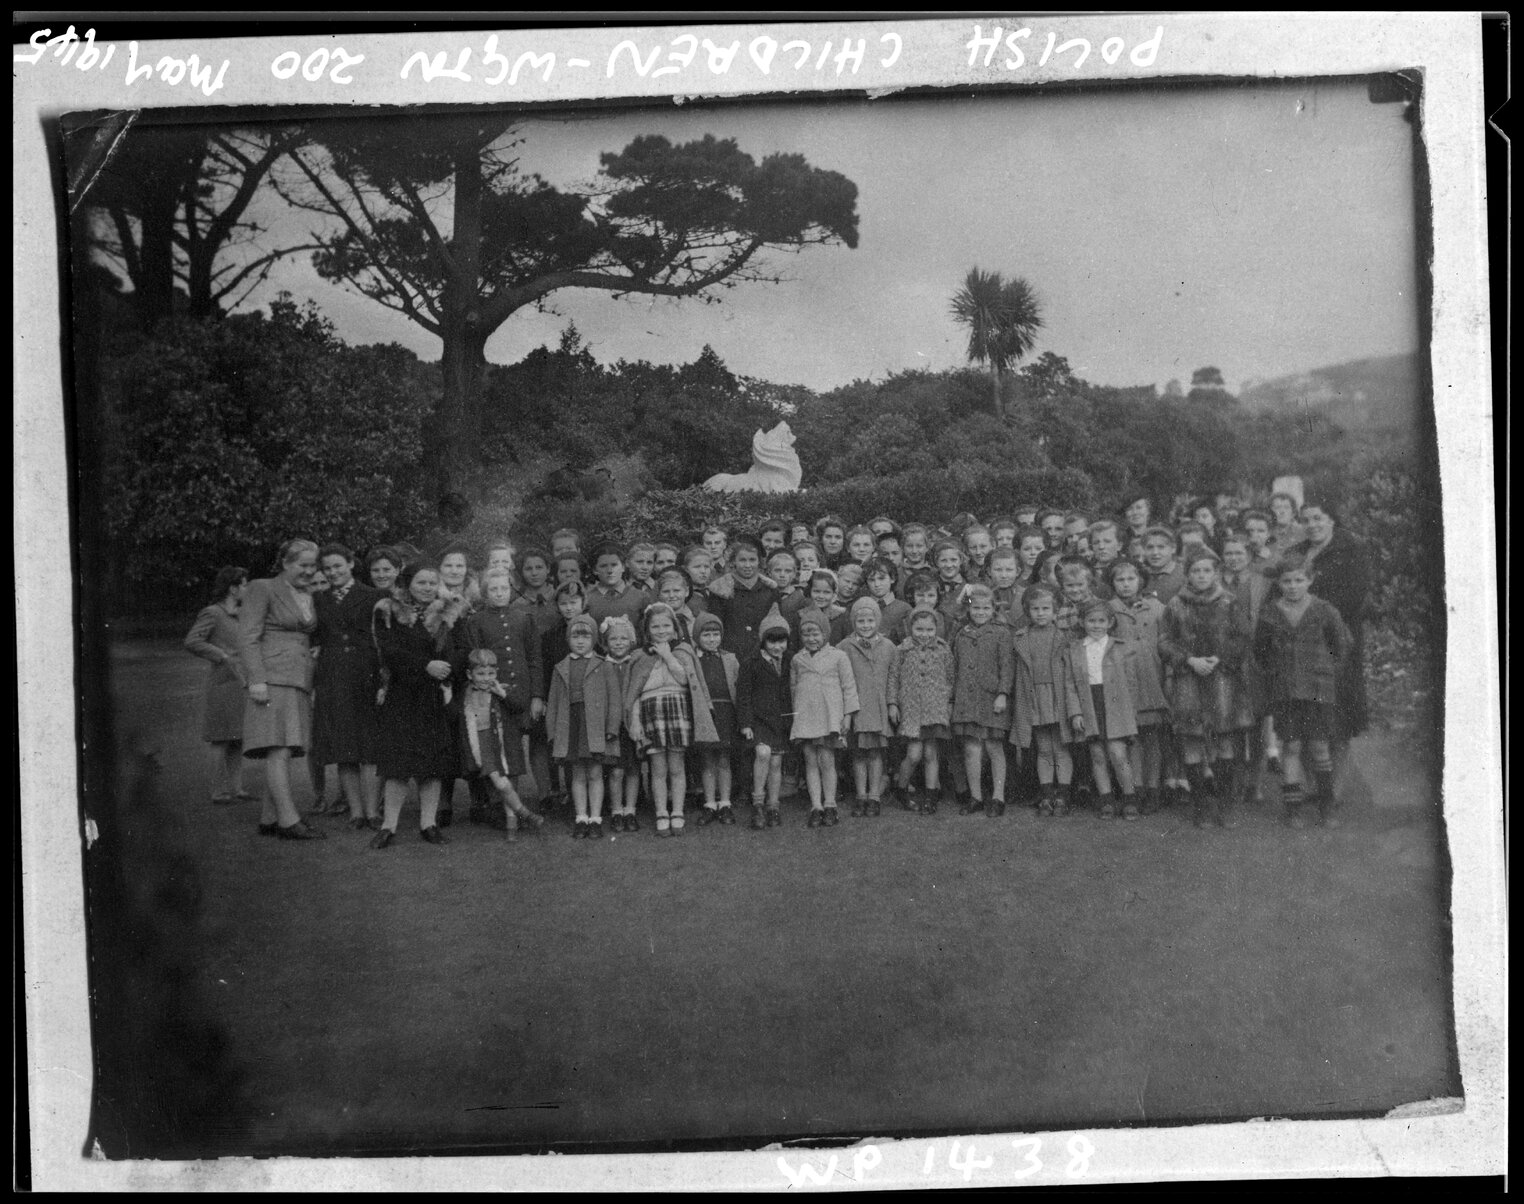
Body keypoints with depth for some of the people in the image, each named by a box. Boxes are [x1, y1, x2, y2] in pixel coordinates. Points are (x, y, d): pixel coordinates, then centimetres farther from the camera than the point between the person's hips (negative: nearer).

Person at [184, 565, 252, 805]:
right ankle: (219, 791, -1)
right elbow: (191, 642, -17)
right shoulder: (212, 613, -7)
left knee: (239, 740, 8)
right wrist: (223, 656, -20)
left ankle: (235, 788, 12)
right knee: (222, 740, -5)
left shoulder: (239, 615, 17)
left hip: (241, 684, 8)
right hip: (223, 684, -8)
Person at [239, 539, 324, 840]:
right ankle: (288, 821, -17)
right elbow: (248, 637, -8)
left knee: (284, 752, 6)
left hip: (298, 683, 8)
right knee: (279, 750, -13)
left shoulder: (308, 598, 20)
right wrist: (256, 680, -17)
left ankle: (269, 818, 10)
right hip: (272, 681, -8)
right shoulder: (262, 589, -2)